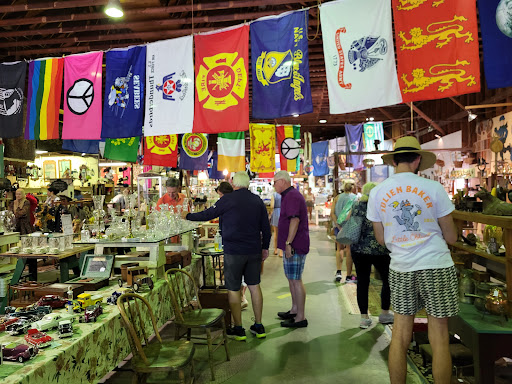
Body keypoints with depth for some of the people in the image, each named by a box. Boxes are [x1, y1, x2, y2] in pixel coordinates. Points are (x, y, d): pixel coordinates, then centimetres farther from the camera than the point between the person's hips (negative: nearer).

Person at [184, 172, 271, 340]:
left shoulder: (228, 199, -8)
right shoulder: (257, 200, 6)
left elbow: (208, 214, -2)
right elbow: (266, 227, 10)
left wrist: (188, 216, 14)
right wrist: (265, 247, 20)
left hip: (234, 252, -5)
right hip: (254, 250, 5)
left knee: (233, 289, 5)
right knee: (254, 286, 13)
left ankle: (238, 329, 11)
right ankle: (258, 326, 20)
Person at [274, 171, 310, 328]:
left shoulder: (292, 196, -16)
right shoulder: (289, 195, 19)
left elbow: (295, 220, -25)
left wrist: (288, 243, -26)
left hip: (294, 245, -11)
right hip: (292, 245, 11)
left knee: (296, 280, -5)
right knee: (291, 278, 19)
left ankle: (301, 318, 3)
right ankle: (294, 310, 32)